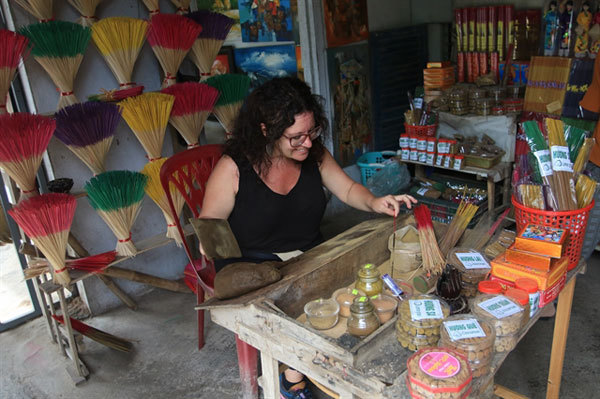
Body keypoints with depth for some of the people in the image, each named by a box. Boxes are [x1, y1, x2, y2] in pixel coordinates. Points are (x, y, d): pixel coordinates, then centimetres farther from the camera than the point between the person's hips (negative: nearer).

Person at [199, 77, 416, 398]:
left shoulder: (314, 154, 0)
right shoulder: (233, 168, -15)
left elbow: (348, 189, 9)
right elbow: (208, 228, -6)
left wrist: (374, 202, -11)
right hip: (253, 266, -5)